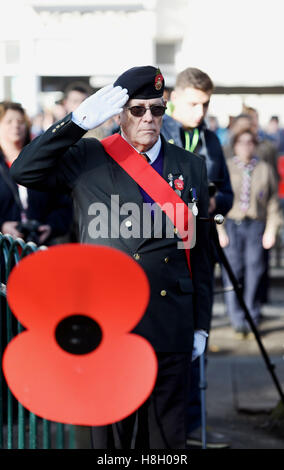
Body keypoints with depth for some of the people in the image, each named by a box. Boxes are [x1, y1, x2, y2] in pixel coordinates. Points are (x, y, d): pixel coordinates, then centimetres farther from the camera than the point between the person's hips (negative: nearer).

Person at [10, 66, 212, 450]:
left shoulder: (191, 167, 9)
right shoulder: (87, 159, 3)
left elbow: (200, 252, 11)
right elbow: (24, 172, -11)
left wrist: (200, 324, 10)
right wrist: (78, 122, -17)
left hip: (171, 329, 2)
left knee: (167, 436, 9)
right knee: (110, 435, 6)